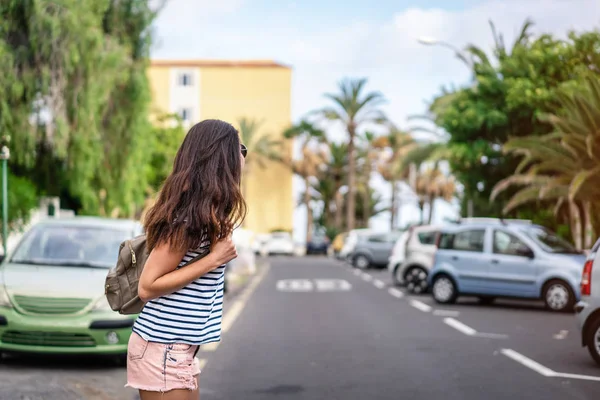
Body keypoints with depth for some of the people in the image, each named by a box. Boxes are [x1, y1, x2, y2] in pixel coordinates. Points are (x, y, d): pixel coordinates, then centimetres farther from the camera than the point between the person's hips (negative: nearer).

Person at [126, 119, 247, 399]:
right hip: (163, 347, -9)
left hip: (179, 347, 9)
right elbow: (147, 287, -18)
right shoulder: (191, 217, -19)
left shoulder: (201, 212, 8)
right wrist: (214, 259, -18)